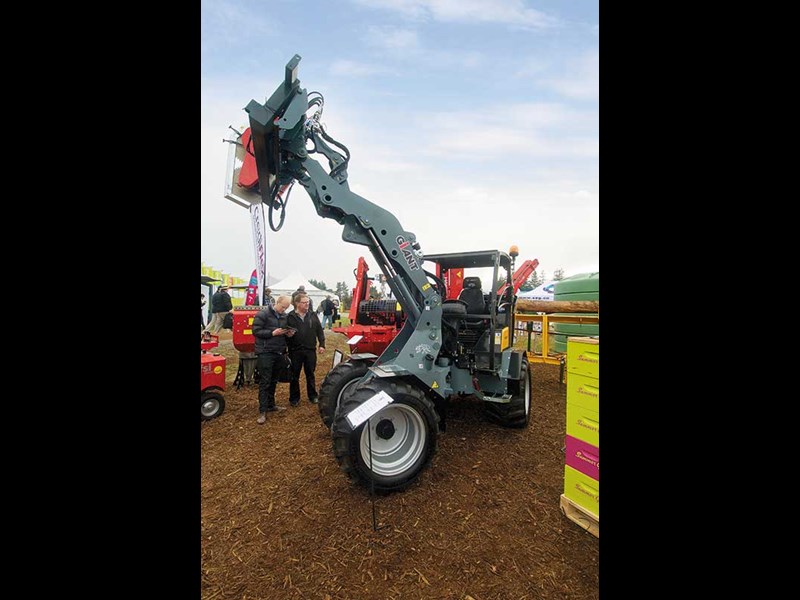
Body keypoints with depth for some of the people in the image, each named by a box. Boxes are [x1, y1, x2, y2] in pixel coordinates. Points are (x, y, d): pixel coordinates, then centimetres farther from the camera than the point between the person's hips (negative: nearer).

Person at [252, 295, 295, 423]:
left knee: (273, 381, 15)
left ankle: (270, 405, 27)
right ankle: (262, 411, 2)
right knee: (264, 382, -4)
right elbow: (256, 331, -14)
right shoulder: (262, 314, -9)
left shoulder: (284, 316, 12)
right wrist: (273, 333, -22)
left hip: (279, 352, 7)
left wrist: (288, 334, -2)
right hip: (265, 352, -6)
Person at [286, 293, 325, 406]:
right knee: (294, 376, 9)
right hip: (295, 351, -2)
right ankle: (294, 398, 24)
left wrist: (322, 344, 0)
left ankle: (313, 396, 28)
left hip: (310, 350, 2)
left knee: (310, 374, 14)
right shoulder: (290, 317, -4)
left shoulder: (313, 315, 5)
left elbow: (319, 331, 6)